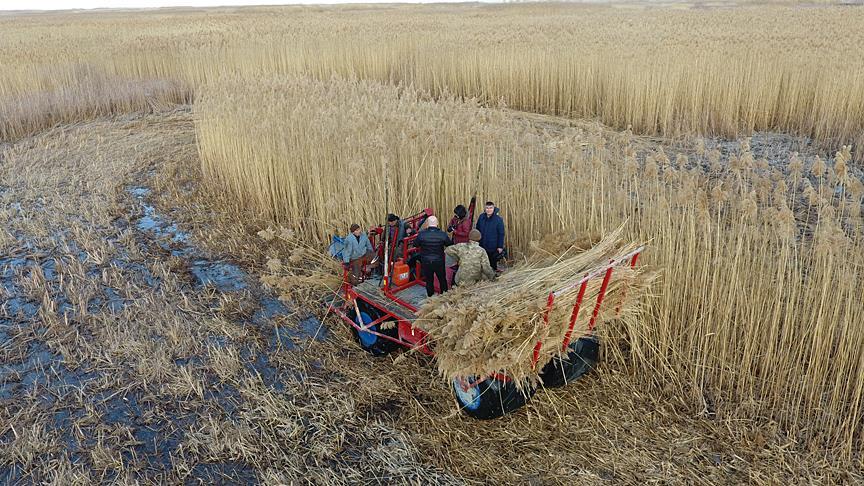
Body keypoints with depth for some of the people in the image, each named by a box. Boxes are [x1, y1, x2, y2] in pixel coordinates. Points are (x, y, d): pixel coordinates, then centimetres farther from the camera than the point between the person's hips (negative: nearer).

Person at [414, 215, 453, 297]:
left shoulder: (421, 234, -17)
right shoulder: (442, 234, -17)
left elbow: (415, 244, -3)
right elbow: (450, 245, -4)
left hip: (426, 262, 0)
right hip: (439, 262, 0)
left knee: (429, 280, 18)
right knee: (442, 279, 21)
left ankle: (430, 295, 30)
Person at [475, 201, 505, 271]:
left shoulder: (498, 219, -13)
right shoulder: (481, 217, -1)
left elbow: (501, 234, -9)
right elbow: (477, 230, 10)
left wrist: (500, 246, -10)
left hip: (493, 247, -4)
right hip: (482, 246, 4)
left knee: (493, 263, 9)